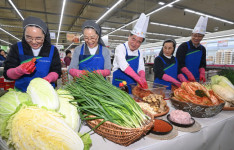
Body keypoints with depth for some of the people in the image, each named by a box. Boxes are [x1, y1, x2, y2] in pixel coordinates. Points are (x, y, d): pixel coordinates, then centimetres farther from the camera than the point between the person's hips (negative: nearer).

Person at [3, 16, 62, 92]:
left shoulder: (52, 50, 2)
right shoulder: (16, 48, 3)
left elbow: (56, 71, -1)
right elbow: (7, 74, 1)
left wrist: (48, 79, -22)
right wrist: (20, 70, -21)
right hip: (21, 92, 1)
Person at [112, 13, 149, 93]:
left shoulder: (139, 53, 8)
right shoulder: (120, 48, -11)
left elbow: (141, 68, 4)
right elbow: (123, 66, -25)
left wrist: (142, 78, -18)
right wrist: (138, 78, -31)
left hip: (133, 85, 5)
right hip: (120, 84, -5)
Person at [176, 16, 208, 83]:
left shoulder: (202, 49, 11)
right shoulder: (183, 46, -7)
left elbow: (203, 64, 12)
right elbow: (180, 63, -14)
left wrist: (202, 73, -8)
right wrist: (189, 74, -22)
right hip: (183, 78, -5)